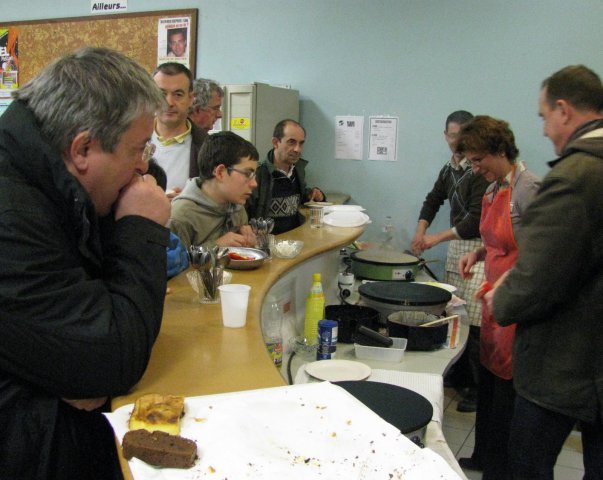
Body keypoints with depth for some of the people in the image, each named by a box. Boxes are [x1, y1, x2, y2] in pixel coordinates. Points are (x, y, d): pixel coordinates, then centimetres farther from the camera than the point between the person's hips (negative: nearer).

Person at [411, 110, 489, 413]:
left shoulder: (480, 170, -13)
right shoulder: (449, 169, 14)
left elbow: (476, 218, -17)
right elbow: (433, 201, 24)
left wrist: (438, 238, -13)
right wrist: (420, 231, 8)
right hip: (456, 246, 8)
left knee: (473, 323, -7)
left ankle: (479, 388, 4)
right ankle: (459, 376, 24)